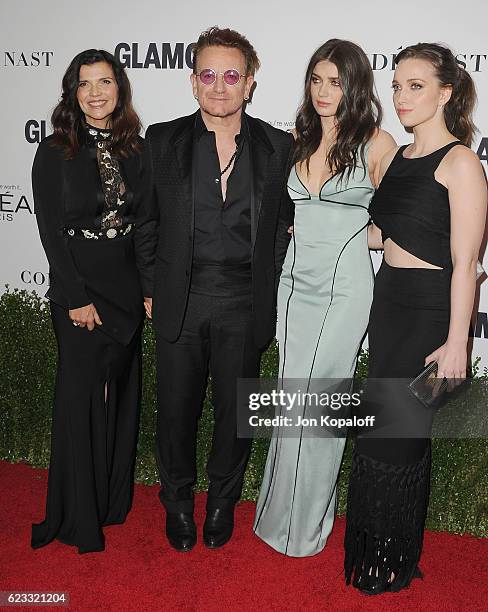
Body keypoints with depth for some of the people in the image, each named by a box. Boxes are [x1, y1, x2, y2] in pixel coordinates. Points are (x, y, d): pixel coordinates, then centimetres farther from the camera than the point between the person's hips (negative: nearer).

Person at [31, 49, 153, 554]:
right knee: (80, 394, 0)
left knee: (120, 391, 11)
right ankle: (78, 517, 16)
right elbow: (50, 231, -8)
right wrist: (77, 299, -12)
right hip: (76, 289, -4)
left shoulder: (136, 150, 6)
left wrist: (150, 289, 1)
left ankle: (113, 498, 28)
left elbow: (145, 224, 7)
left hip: (127, 286, 4)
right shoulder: (55, 152, -5)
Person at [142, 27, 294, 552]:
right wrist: (151, 287, 2)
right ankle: (177, 502, 35)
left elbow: (285, 224, 6)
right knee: (176, 408, 11)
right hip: (180, 301, 0)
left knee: (235, 409, 12)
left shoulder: (278, 147, 1)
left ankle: (223, 502, 37)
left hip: (244, 303, 0)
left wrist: (270, 292, 0)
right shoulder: (162, 141, 2)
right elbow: (146, 219, 5)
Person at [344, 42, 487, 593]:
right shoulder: (394, 157, 12)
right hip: (388, 300, 7)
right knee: (389, 424, 15)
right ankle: (374, 544, 33)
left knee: (394, 432, 2)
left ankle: (394, 560, 25)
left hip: (430, 310, -7)